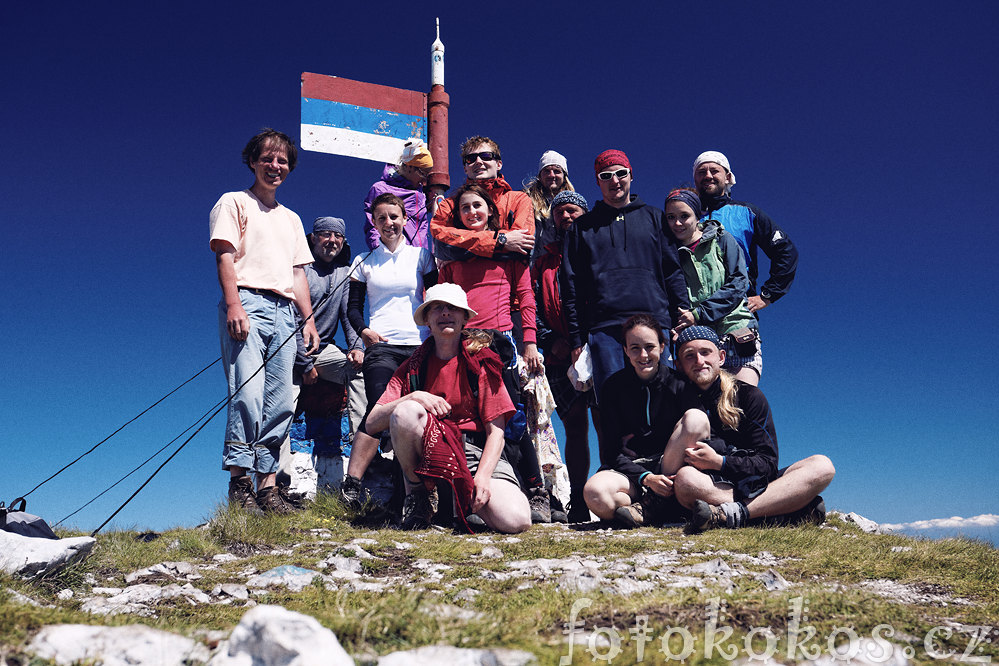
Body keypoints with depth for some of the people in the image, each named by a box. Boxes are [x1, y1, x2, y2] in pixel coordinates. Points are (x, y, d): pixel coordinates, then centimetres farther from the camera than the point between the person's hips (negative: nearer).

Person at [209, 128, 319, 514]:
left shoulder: (291, 219, 29)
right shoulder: (234, 203, 12)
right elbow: (225, 257, -1)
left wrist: (309, 318, 13)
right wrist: (233, 305, -15)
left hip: (285, 311, 5)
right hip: (247, 303, -5)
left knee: (280, 403, -2)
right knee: (247, 395, -17)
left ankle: (267, 486, 1)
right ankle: (239, 483, -12)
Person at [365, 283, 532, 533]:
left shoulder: (481, 362, 4)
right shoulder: (413, 367, 8)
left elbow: (496, 430, -1)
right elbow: (372, 423, -1)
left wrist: (482, 476, -17)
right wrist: (413, 397, -18)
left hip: (475, 451, 0)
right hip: (427, 453, 1)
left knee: (516, 520, -27)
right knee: (405, 412, -31)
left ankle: (466, 499, 7)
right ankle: (418, 492, -6)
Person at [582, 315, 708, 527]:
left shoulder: (678, 384, 1)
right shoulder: (614, 386, 1)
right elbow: (611, 451, -2)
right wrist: (645, 478, -19)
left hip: (671, 467, 2)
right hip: (629, 471, -1)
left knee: (696, 417, -26)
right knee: (595, 493, -35)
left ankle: (652, 505, -23)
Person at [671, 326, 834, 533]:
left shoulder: (748, 395, 2)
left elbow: (768, 464, -5)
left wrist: (719, 461, -20)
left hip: (756, 488, 2)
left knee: (821, 466, -21)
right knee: (685, 478, -36)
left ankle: (732, 515, -38)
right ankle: (792, 510, -32)